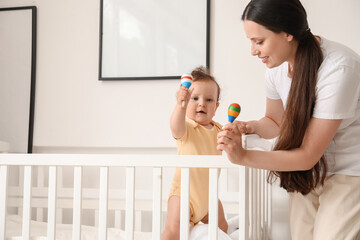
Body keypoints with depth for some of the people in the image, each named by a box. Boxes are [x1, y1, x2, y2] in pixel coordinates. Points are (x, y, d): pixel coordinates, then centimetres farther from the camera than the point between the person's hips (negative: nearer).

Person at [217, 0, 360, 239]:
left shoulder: (338, 69, -29)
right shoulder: (278, 62, -7)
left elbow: (307, 155, -25)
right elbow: (275, 122, 10)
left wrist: (243, 156, -28)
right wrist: (249, 127, -11)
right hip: (308, 171, 6)